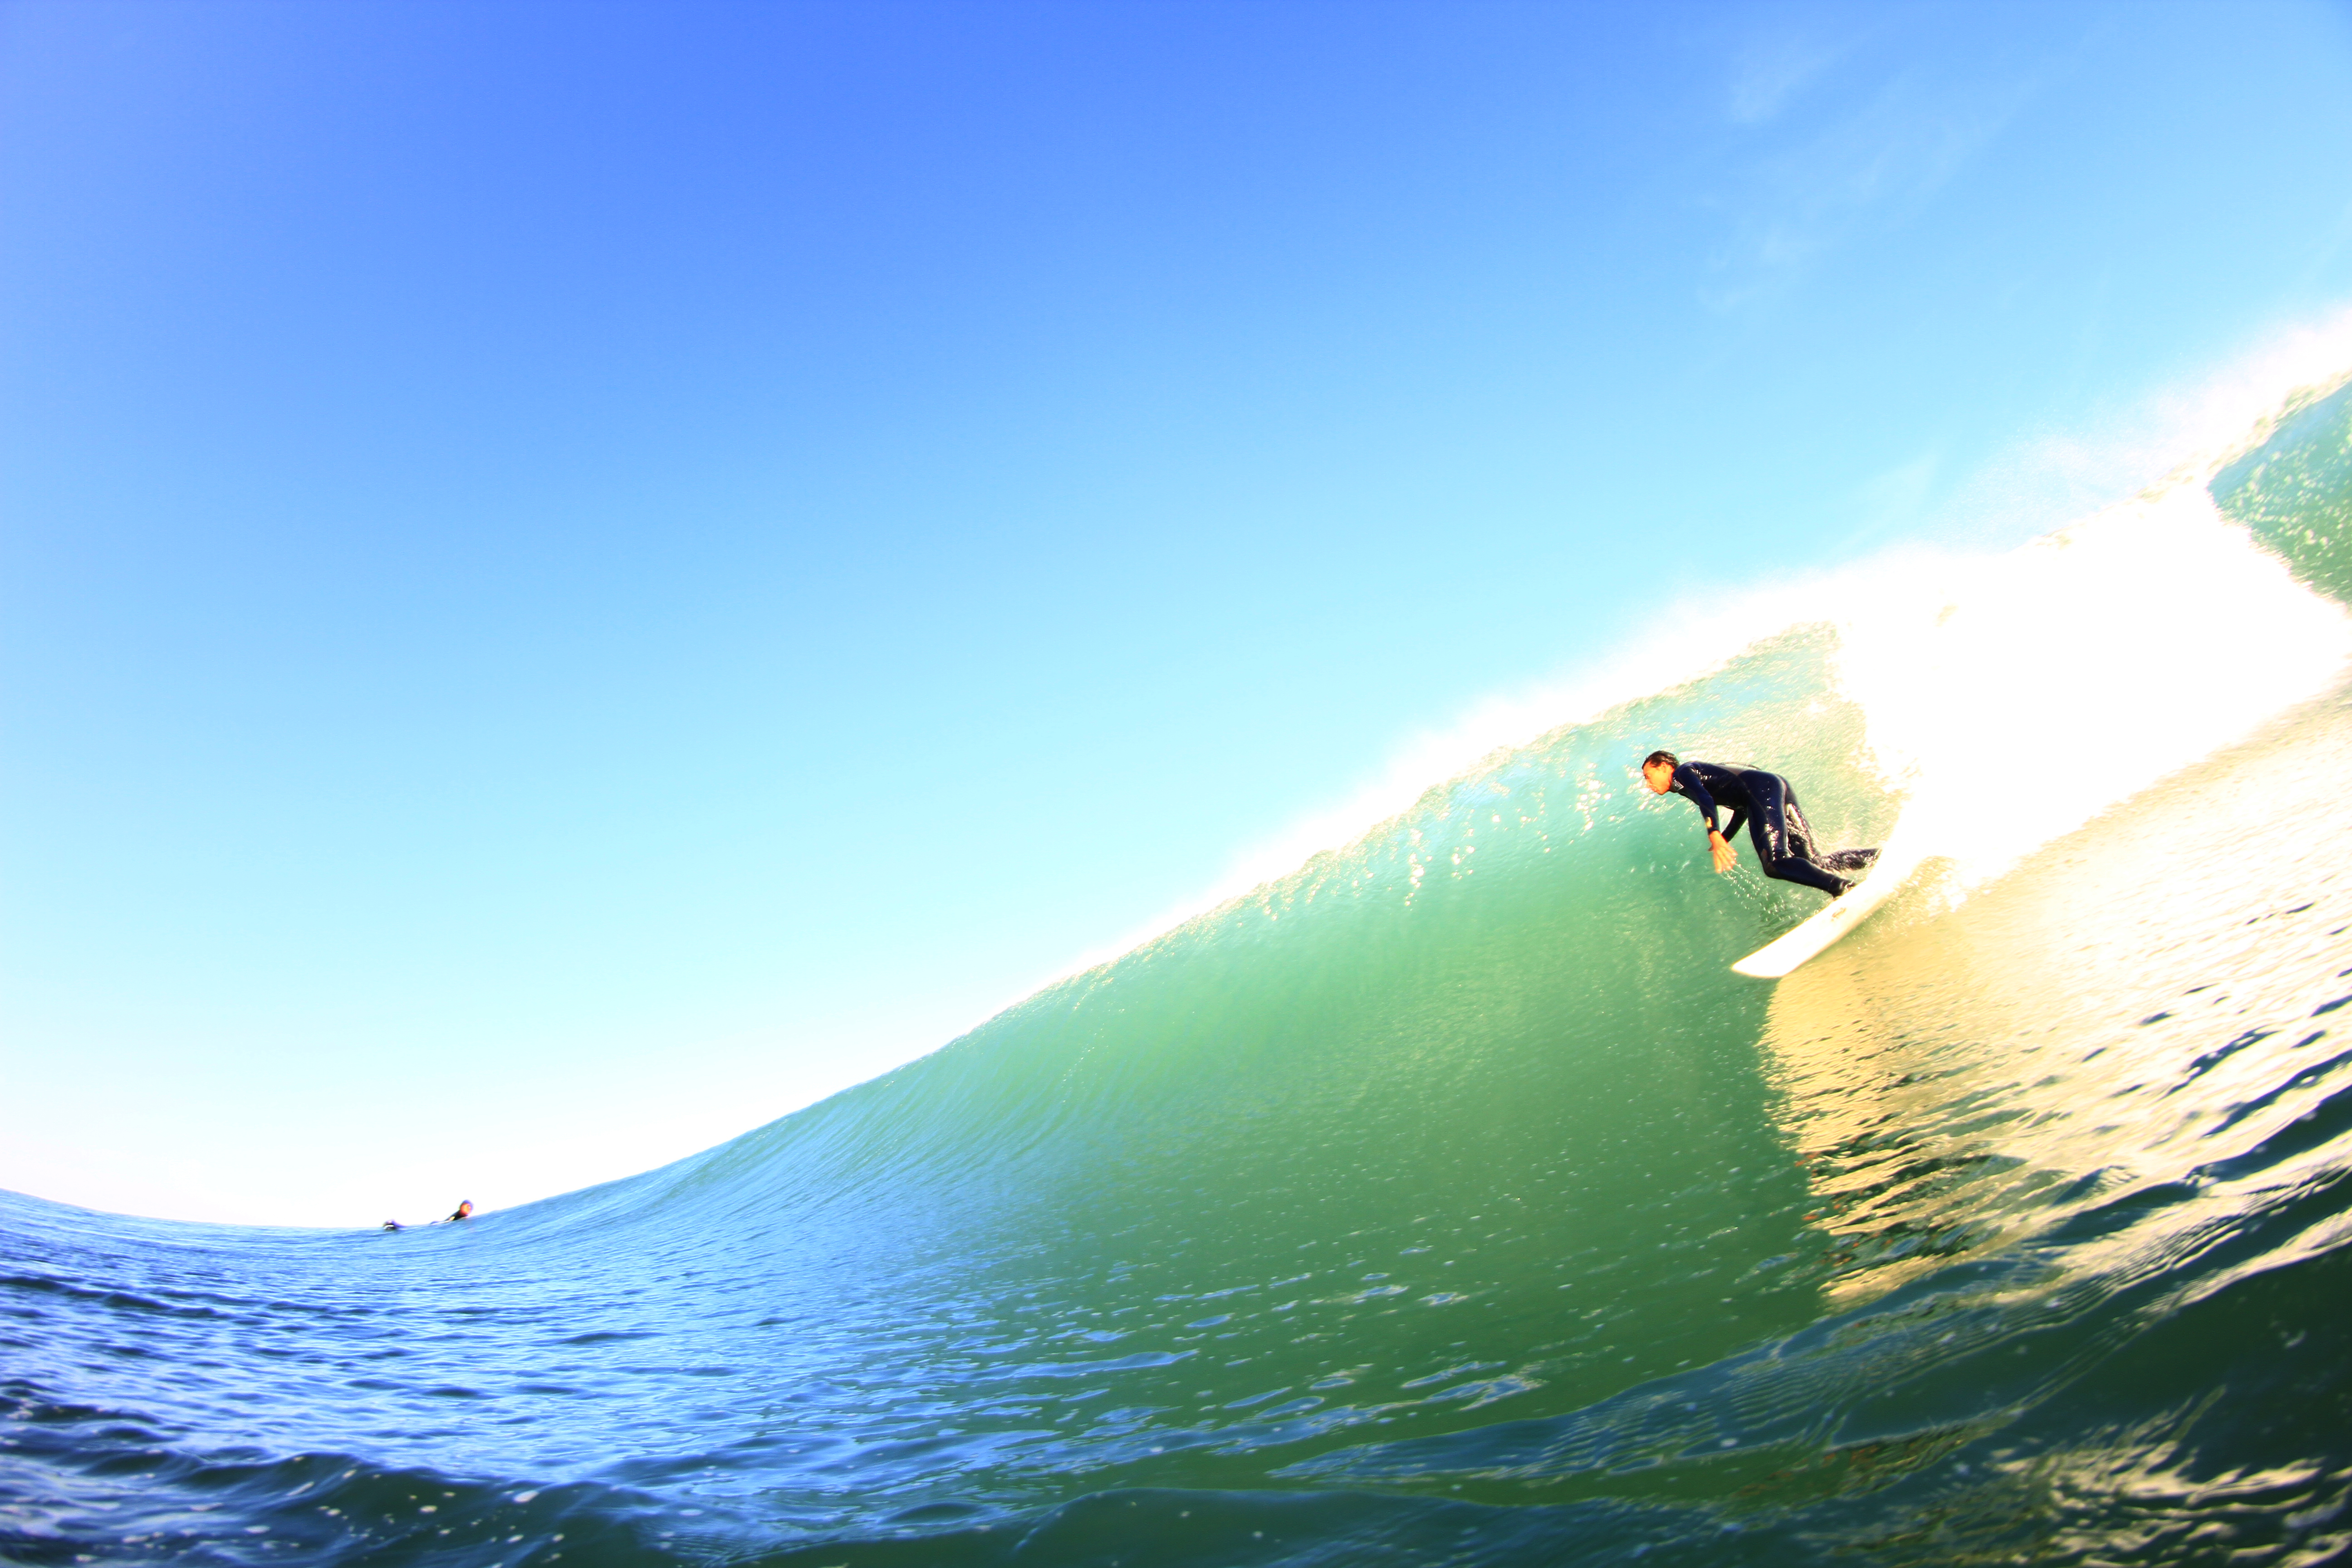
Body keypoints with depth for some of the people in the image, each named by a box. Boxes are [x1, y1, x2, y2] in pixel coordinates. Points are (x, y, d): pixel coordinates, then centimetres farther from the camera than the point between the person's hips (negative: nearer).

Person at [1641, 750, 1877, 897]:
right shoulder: (1700, 772, 31)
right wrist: (1724, 839, 32)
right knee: (1814, 861, 1)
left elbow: (1705, 799, -17)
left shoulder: (1683, 773, 5)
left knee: (1775, 864, -22)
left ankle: (1843, 888, -36)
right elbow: (1743, 807, 33)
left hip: (1762, 789, -9)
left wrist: (1714, 837, -29)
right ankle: (1880, 857, -9)